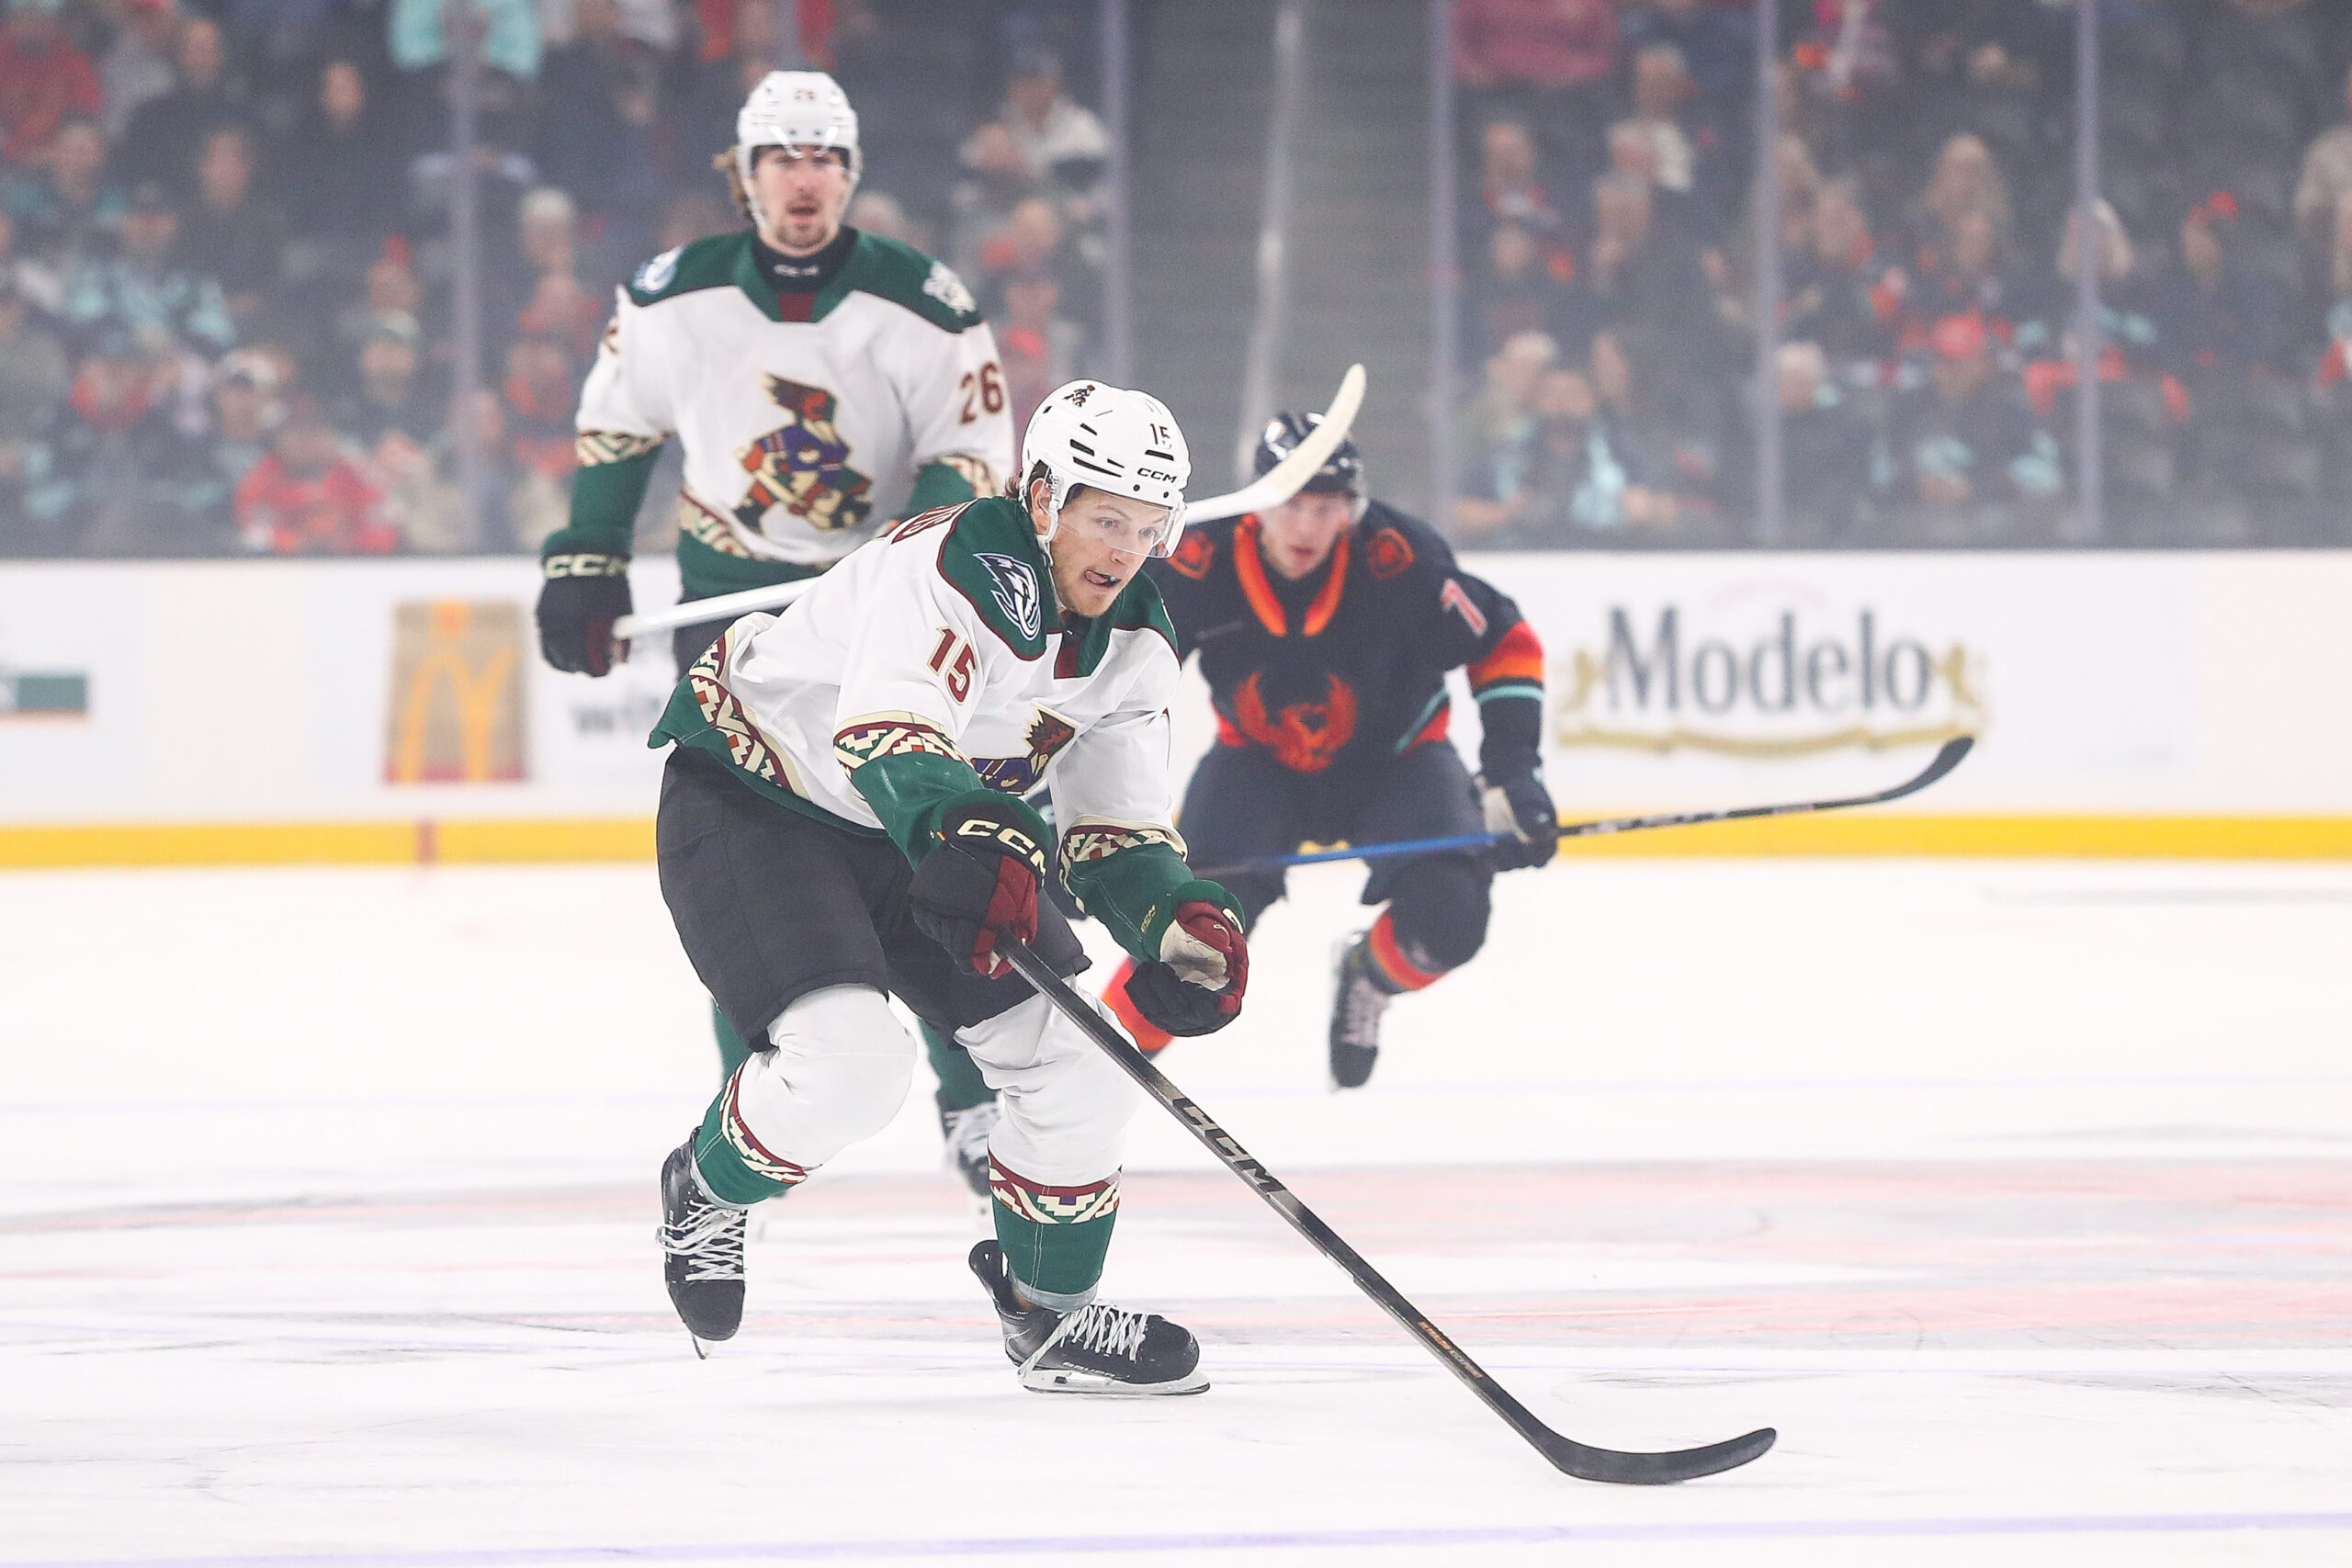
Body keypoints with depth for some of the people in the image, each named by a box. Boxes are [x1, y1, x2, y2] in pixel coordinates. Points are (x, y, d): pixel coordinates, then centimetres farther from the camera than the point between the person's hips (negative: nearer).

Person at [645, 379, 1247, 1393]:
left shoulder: (1133, 643, -4)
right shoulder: (959, 571, -30)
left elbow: (1114, 832, -3)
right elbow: (887, 736, -46)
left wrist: (1178, 921, -24)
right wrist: (971, 841, -64)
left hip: (917, 836, 8)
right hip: (749, 803, -8)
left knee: (1077, 1056, -2)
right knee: (849, 1058, -27)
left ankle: (1052, 1312, 18)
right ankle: (708, 1189, 6)